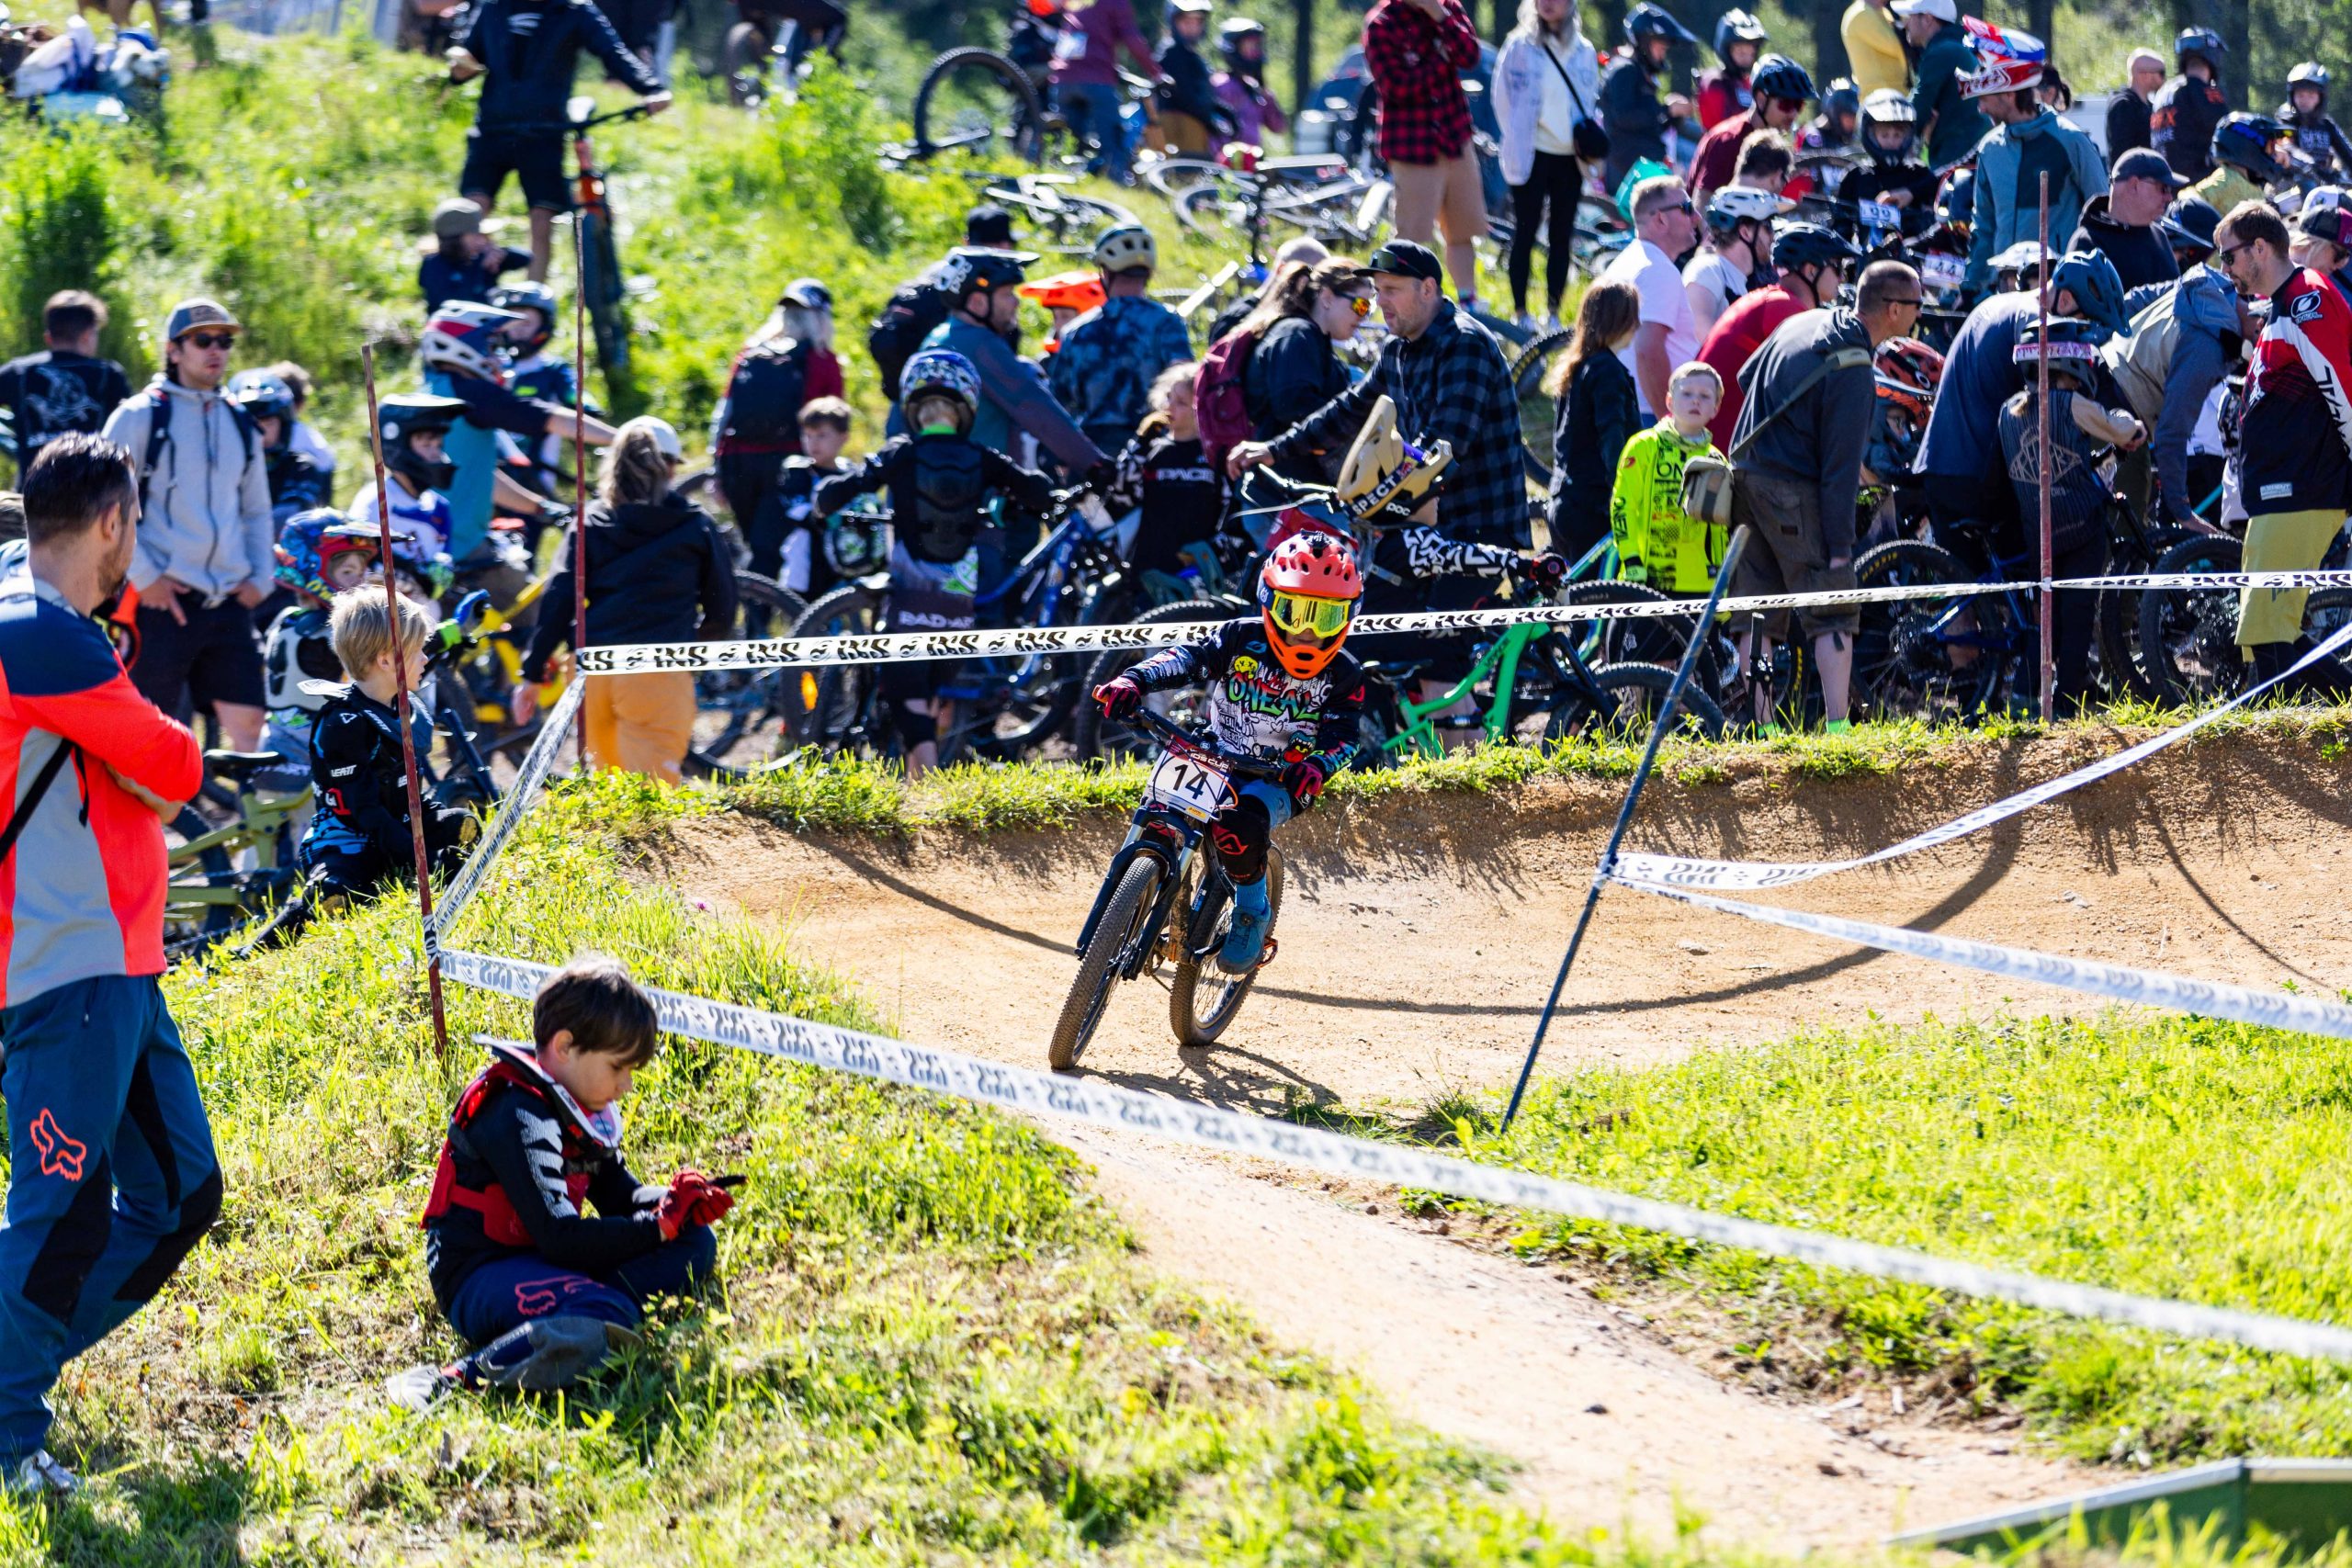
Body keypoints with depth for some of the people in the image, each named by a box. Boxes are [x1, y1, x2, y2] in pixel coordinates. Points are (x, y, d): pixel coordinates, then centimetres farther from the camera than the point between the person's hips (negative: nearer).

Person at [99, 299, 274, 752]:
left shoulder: (240, 425, 16)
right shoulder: (139, 417, -1)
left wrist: (260, 578, 10)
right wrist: (143, 577, -11)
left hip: (228, 605, 5)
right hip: (164, 599, -5)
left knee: (247, 723, -3)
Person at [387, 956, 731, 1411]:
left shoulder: (583, 1105, 9)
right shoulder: (518, 1115, -19)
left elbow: (618, 1194, 18)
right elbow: (560, 1239, -22)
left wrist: (674, 1201, -4)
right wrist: (660, 1224, -13)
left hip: (540, 1261, 10)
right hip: (477, 1275, -10)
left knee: (693, 1244, -3)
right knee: (608, 1317, -38)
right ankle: (456, 1380, -42)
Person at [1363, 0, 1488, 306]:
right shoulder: (1381, 25, -9)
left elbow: (1469, 57, -10)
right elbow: (1397, 87, -16)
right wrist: (1441, 60, -13)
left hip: (1456, 142, 5)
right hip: (1413, 148, -5)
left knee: (1463, 233, 11)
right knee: (1411, 238, -6)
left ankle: (1469, 304, 21)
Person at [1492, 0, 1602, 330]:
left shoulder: (1584, 52, 10)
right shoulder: (1520, 47, 0)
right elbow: (1505, 101, 4)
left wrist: (1590, 136, 1)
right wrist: (1517, 145, 1)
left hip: (1570, 158, 3)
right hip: (1533, 155, -3)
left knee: (1561, 236, 5)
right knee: (1525, 232, -2)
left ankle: (1553, 312, 11)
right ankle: (1520, 312, 3)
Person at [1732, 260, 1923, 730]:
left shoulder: (1803, 323, 9)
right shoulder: (1851, 370, -17)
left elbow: (1747, 377, 23)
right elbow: (1840, 465, -17)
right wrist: (1839, 545, -15)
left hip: (1746, 476, 8)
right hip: (1793, 492, -8)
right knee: (1833, 617, -4)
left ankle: (1758, 726, 10)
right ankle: (1837, 728, -13)